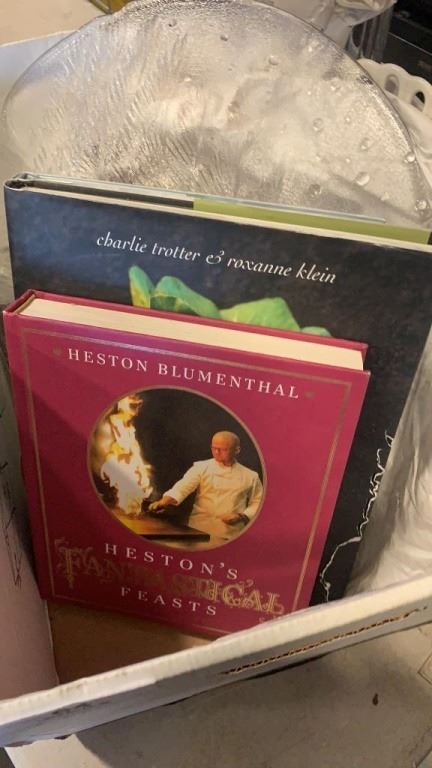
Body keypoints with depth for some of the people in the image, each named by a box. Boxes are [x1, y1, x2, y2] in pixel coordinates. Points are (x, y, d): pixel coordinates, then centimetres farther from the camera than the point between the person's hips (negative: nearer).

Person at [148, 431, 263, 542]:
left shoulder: (250, 476, 4)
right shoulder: (201, 468, -1)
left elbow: (257, 504, 10)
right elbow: (182, 487, -14)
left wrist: (242, 517, -8)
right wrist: (164, 501, -32)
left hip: (232, 537, 1)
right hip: (200, 532, 0)